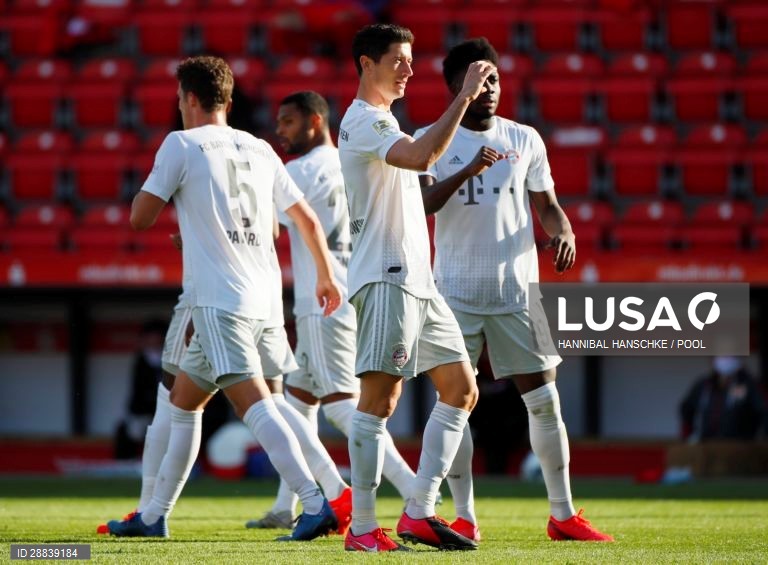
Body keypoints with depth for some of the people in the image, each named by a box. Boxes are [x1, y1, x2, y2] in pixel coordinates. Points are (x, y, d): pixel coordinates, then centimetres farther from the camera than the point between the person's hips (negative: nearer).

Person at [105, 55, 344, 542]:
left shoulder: (182, 145, -4)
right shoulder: (260, 150, 15)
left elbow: (140, 218, -3)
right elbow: (307, 218, 18)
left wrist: (150, 185, 17)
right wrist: (326, 276, 31)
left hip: (218, 300, -8)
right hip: (258, 298, 8)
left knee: (253, 401, -18)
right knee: (183, 402, 19)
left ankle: (316, 505, -32)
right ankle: (154, 517, 25)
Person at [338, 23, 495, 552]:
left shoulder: (381, 120, 22)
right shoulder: (363, 120, -11)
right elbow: (421, 156, -29)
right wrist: (464, 97, -27)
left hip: (417, 279, 10)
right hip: (386, 278, -10)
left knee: (461, 389, 8)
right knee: (379, 398, -11)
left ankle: (419, 513, 6)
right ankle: (362, 527, -11)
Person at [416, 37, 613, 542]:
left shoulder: (525, 139, 9)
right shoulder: (431, 139, 0)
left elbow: (546, 203, 15)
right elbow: (421, 203, -13)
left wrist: (564, 232, -8)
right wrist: (467, 172, -29)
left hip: (518, 288, 2)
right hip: (457, 291, -2)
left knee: (544, 399, 0)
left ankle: (564, 515, 6)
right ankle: (464, 516, 5)